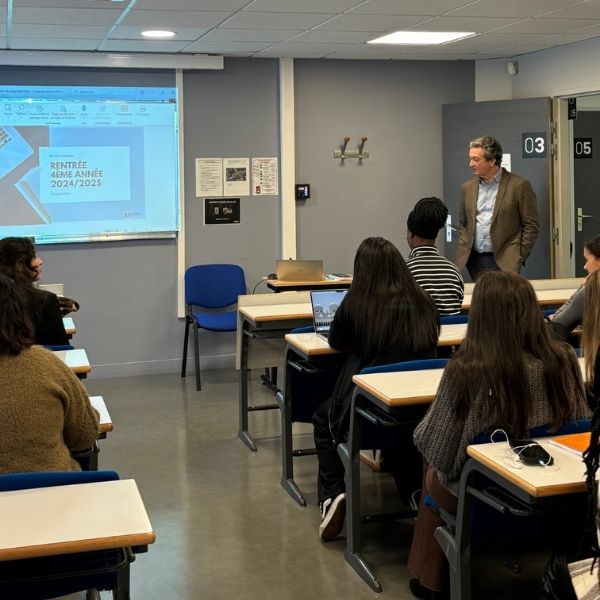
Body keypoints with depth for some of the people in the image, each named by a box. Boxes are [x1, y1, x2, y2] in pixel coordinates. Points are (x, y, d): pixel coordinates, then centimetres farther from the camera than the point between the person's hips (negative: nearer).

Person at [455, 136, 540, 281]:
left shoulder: (519, 185, -4)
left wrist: (520, 256, -5)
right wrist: (463, 254, 8)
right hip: (474, 260, 4)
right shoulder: (467, 187, 11)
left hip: (503, 262, -4)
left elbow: (531, 225, -2)